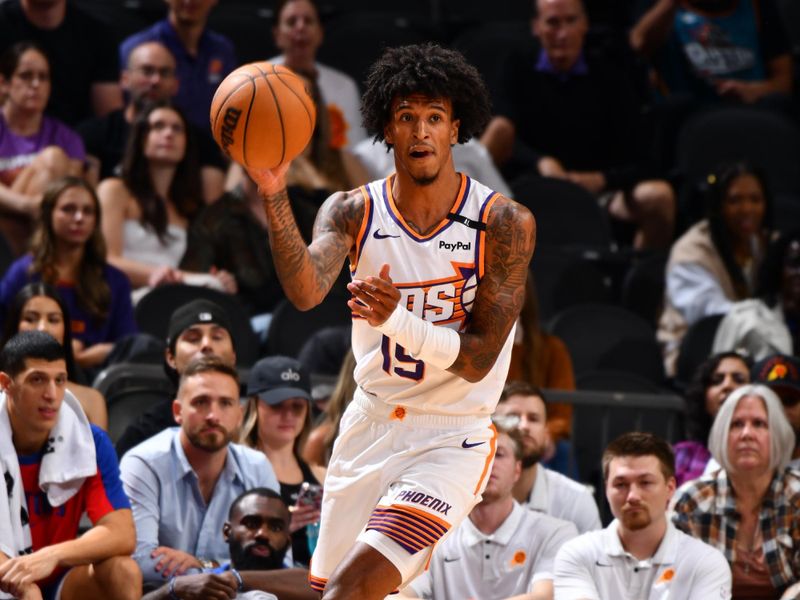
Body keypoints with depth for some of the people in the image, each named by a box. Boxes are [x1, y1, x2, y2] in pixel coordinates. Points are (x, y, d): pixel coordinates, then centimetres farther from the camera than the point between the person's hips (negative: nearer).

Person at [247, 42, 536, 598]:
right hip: (368, 427, 5)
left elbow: (478, 360, -14)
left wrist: (395, 320, -31)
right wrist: (274, 195, -38)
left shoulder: (504, 223, -11)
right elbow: (306, 292, -24)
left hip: (451, 438, -5)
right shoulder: (352, 212, -3)